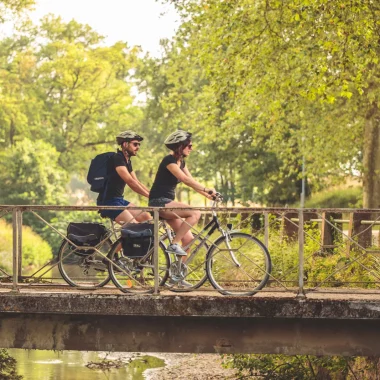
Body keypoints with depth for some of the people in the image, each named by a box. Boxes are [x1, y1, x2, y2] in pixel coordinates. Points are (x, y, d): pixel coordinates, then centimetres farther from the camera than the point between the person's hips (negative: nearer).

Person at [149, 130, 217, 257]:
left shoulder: (181, 162, 14)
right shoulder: (169, 160, -14)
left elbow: (192, 181, 11)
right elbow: (185, 179, -25)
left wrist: (207, 195, -2)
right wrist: (206, 189, -29)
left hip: (168, 202, 9)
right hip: (159, 202, -9)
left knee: (188, 239, 1)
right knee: (195, 213, -25)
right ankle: (174, 244, -20)